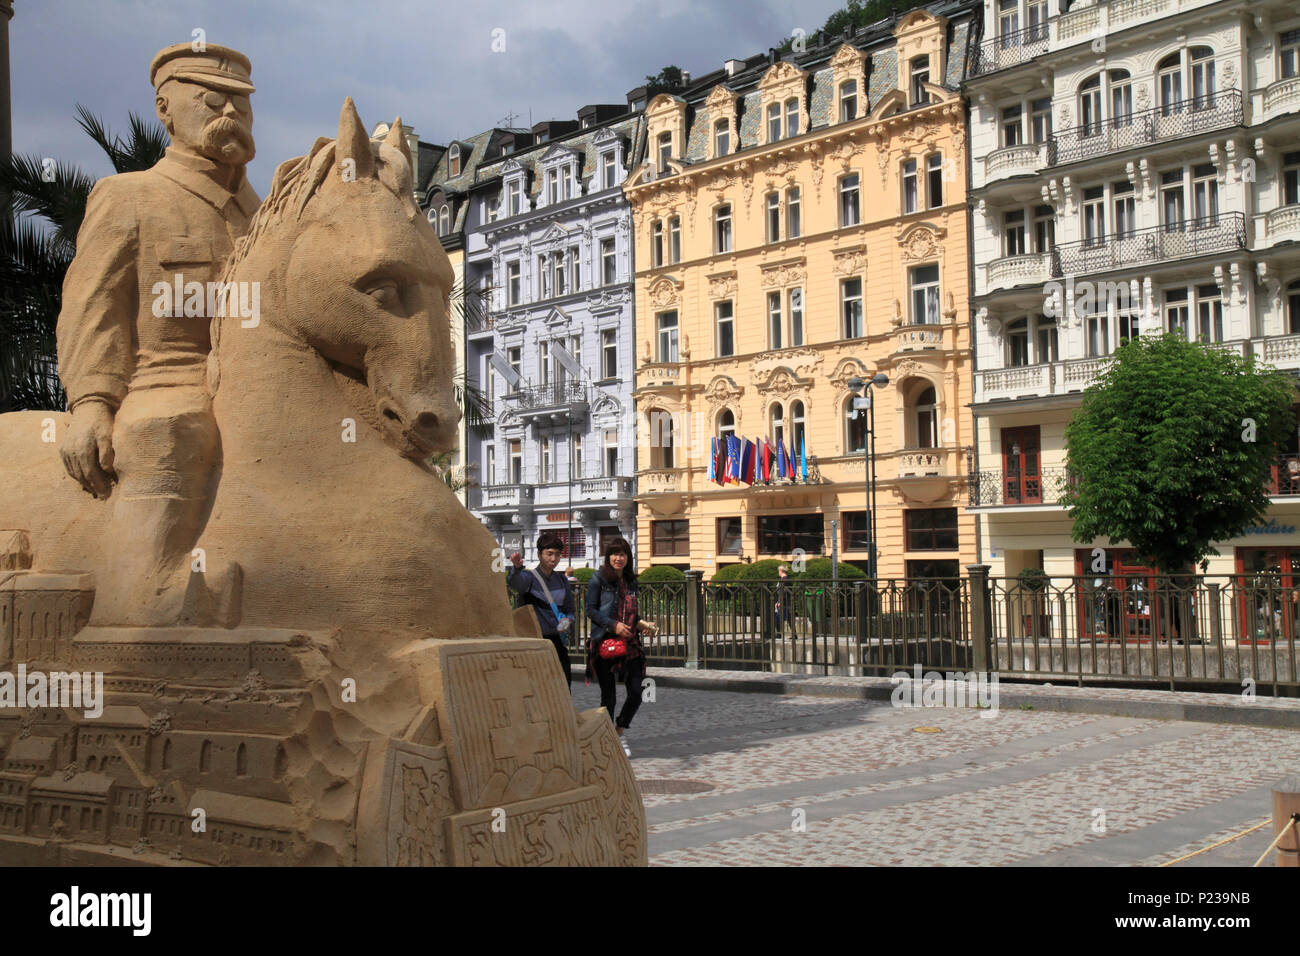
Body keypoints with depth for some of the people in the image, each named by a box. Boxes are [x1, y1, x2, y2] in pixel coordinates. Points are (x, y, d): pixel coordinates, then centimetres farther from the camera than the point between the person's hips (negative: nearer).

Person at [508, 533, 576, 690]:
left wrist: (568, 622, -4)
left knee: (565, 683, 0)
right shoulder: (530, 577, -4)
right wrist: (517, 568, -50)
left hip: (558, 641, 5)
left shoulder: (562, 580, 13)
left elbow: (569, 609, 19)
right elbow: (515, 583, -28)